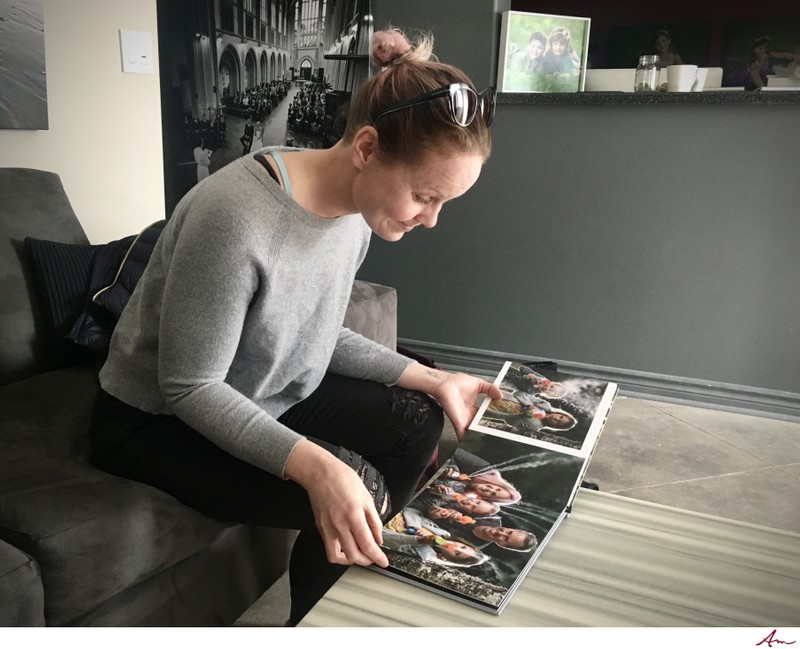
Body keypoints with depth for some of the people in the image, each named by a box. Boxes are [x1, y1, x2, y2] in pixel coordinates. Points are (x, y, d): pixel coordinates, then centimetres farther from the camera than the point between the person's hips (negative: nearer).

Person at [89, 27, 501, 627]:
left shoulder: (356, 208, -8)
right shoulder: (235, 217, -33)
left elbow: (319, 334, 3)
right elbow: (188, 387, -27)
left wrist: (431, 378, -5)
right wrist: (314, 465, -40)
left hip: (269, 400, 8)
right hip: (157, 421, -7)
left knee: (417, 420, 0)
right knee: (355, 487, -24)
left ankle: (363, 562, 20)